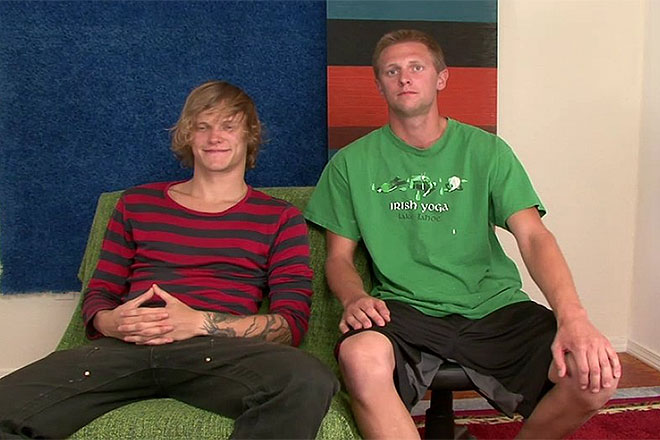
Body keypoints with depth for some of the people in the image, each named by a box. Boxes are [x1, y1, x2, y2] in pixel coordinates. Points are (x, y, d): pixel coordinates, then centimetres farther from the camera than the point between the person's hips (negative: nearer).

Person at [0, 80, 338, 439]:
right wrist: (110, 322, -4)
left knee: (309, 380, -34)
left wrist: (200, 323, -10)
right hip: (124, 349, 2)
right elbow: (98, 293, 22)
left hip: (217, 351, -1)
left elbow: (291, 324, 5)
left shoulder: (279, 219, 15)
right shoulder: (137, 203, 23)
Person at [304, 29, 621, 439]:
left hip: (493, 306, 2)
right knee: (361, 356, -36)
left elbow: (534, 236, -4)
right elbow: (339, 256, 9)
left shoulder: (486, 150, 7)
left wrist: (573, 316, -21)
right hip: (403, 309, -1)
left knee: (595, 374, -21)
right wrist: (355, 298, -16)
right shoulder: (352, 163, 8)